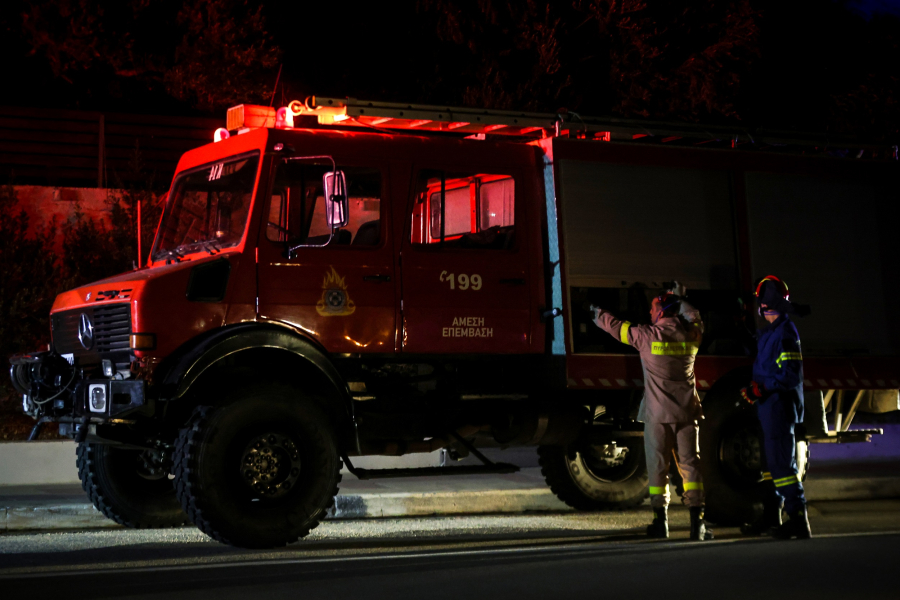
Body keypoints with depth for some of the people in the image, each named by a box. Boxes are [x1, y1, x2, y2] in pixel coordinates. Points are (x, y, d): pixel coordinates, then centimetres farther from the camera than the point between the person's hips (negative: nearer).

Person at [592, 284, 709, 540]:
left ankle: (661, 521, 6)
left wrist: (600, 316, 26)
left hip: (657, 413, -2)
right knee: (690, 464, 3)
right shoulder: (691, 336, 2)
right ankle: (697, 522, -2)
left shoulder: (649, 336, -8)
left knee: (658, 466, 5)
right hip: (687, 412, 3)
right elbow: (694, 318, 26)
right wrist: (680, 299, 42)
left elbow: (618, 328, 7)